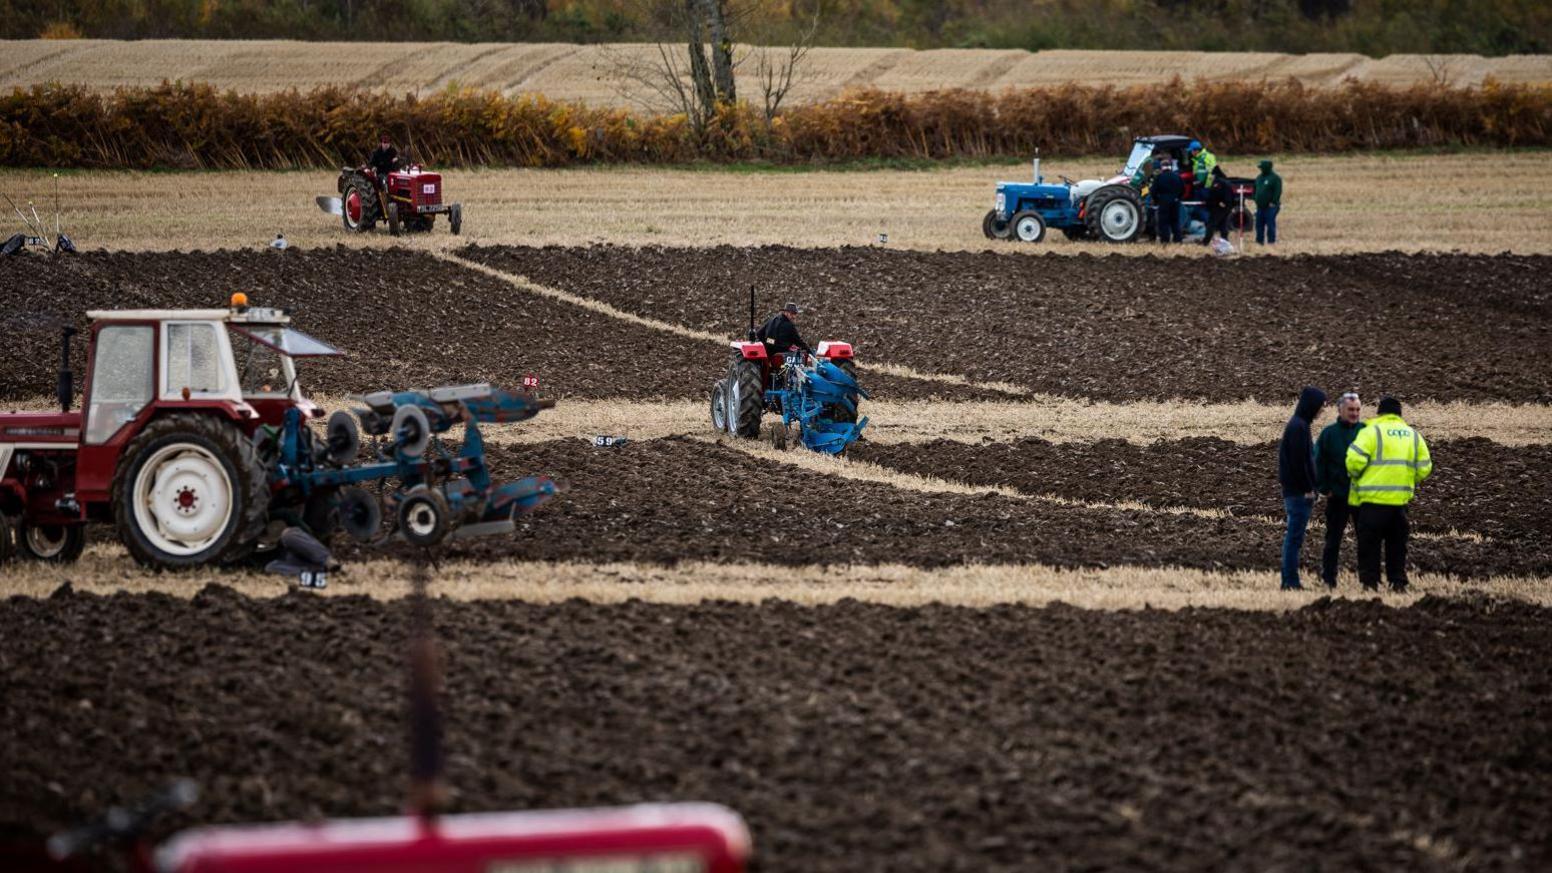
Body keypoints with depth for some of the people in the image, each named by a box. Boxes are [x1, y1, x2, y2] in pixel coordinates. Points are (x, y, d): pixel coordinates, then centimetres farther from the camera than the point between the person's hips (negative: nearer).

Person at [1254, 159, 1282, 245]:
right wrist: (1256, 200, 16)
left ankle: (1271, 241, -4)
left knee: (1270, 224, -7)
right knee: (1259, 224, 8)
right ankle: (1259, 241, 14)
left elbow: (1278, 191, -14)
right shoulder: (1259, 178, 16)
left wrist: (1273, 202, -19)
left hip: (1270, 206, -8)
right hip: (1260, 206, 8)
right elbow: (1256, 190, 25)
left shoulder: (1275, 178, -8)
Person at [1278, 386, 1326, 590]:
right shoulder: (1299, 427, -15)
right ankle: (1291, 581, -5)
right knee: (1295, 537, -7)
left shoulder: (1296, 424, 14)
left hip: (1293, 490, 10)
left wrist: (1310, 487, 17)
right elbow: (1298, 461, -19)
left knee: (1293, 537, 12)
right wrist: (1308, 489, -15)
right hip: (1300, 492, -10)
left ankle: (1289, 581, 15)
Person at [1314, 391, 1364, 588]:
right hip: (1337, 496, -1)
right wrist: (1324, 488, -6)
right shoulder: (1329, 433, -1)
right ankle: (1328, 578, 13)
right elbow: (1318, 462, 0)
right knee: (1333, 538, 6)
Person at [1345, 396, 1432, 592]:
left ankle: (1369, 581, 1)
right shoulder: (1413, 435, 11)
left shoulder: (1372, 431, -5)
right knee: (1397, 543, 13)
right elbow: (1424, 467, 9)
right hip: (1401, 498, 4)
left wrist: (1355, 476, 5)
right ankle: (1398, 581, 10)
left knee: (1369, 541, 4)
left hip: (1373, 497, -4)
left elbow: (1355, 459, -15)